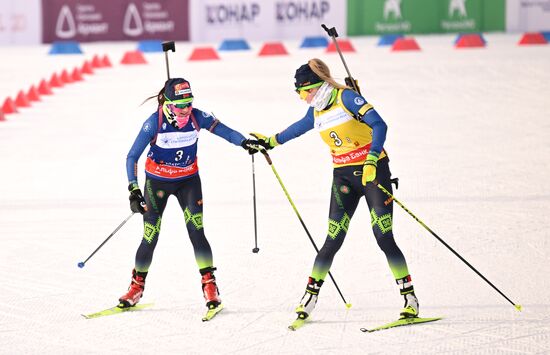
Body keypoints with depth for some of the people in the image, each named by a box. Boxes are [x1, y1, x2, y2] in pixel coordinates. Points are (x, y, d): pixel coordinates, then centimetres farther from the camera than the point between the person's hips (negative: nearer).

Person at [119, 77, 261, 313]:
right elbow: (132, 157, -18)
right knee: (150, 238, 0)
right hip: (157, 182, -1)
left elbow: (222, 130, -14)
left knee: (196, 232, -14)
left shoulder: (196, 117, -17)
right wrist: (133, 189, -28)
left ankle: (209, 285, -6)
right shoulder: (155, 122, -22)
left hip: (188, 180, 1)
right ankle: (137, 286, 20)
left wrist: (244, 142, -35)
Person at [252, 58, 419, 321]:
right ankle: (310, 296, 10)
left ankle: (410, 299, -5)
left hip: (373, 170, -5)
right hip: (343, 176, 5)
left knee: (384, 238, -12)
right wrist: (271, 141, 46)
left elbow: (379, 125, -24)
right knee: (333, 241, -1)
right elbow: (298, 128, 31)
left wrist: (371, 161, -34)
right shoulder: (315, 112, 8)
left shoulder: (347, 97, -14)